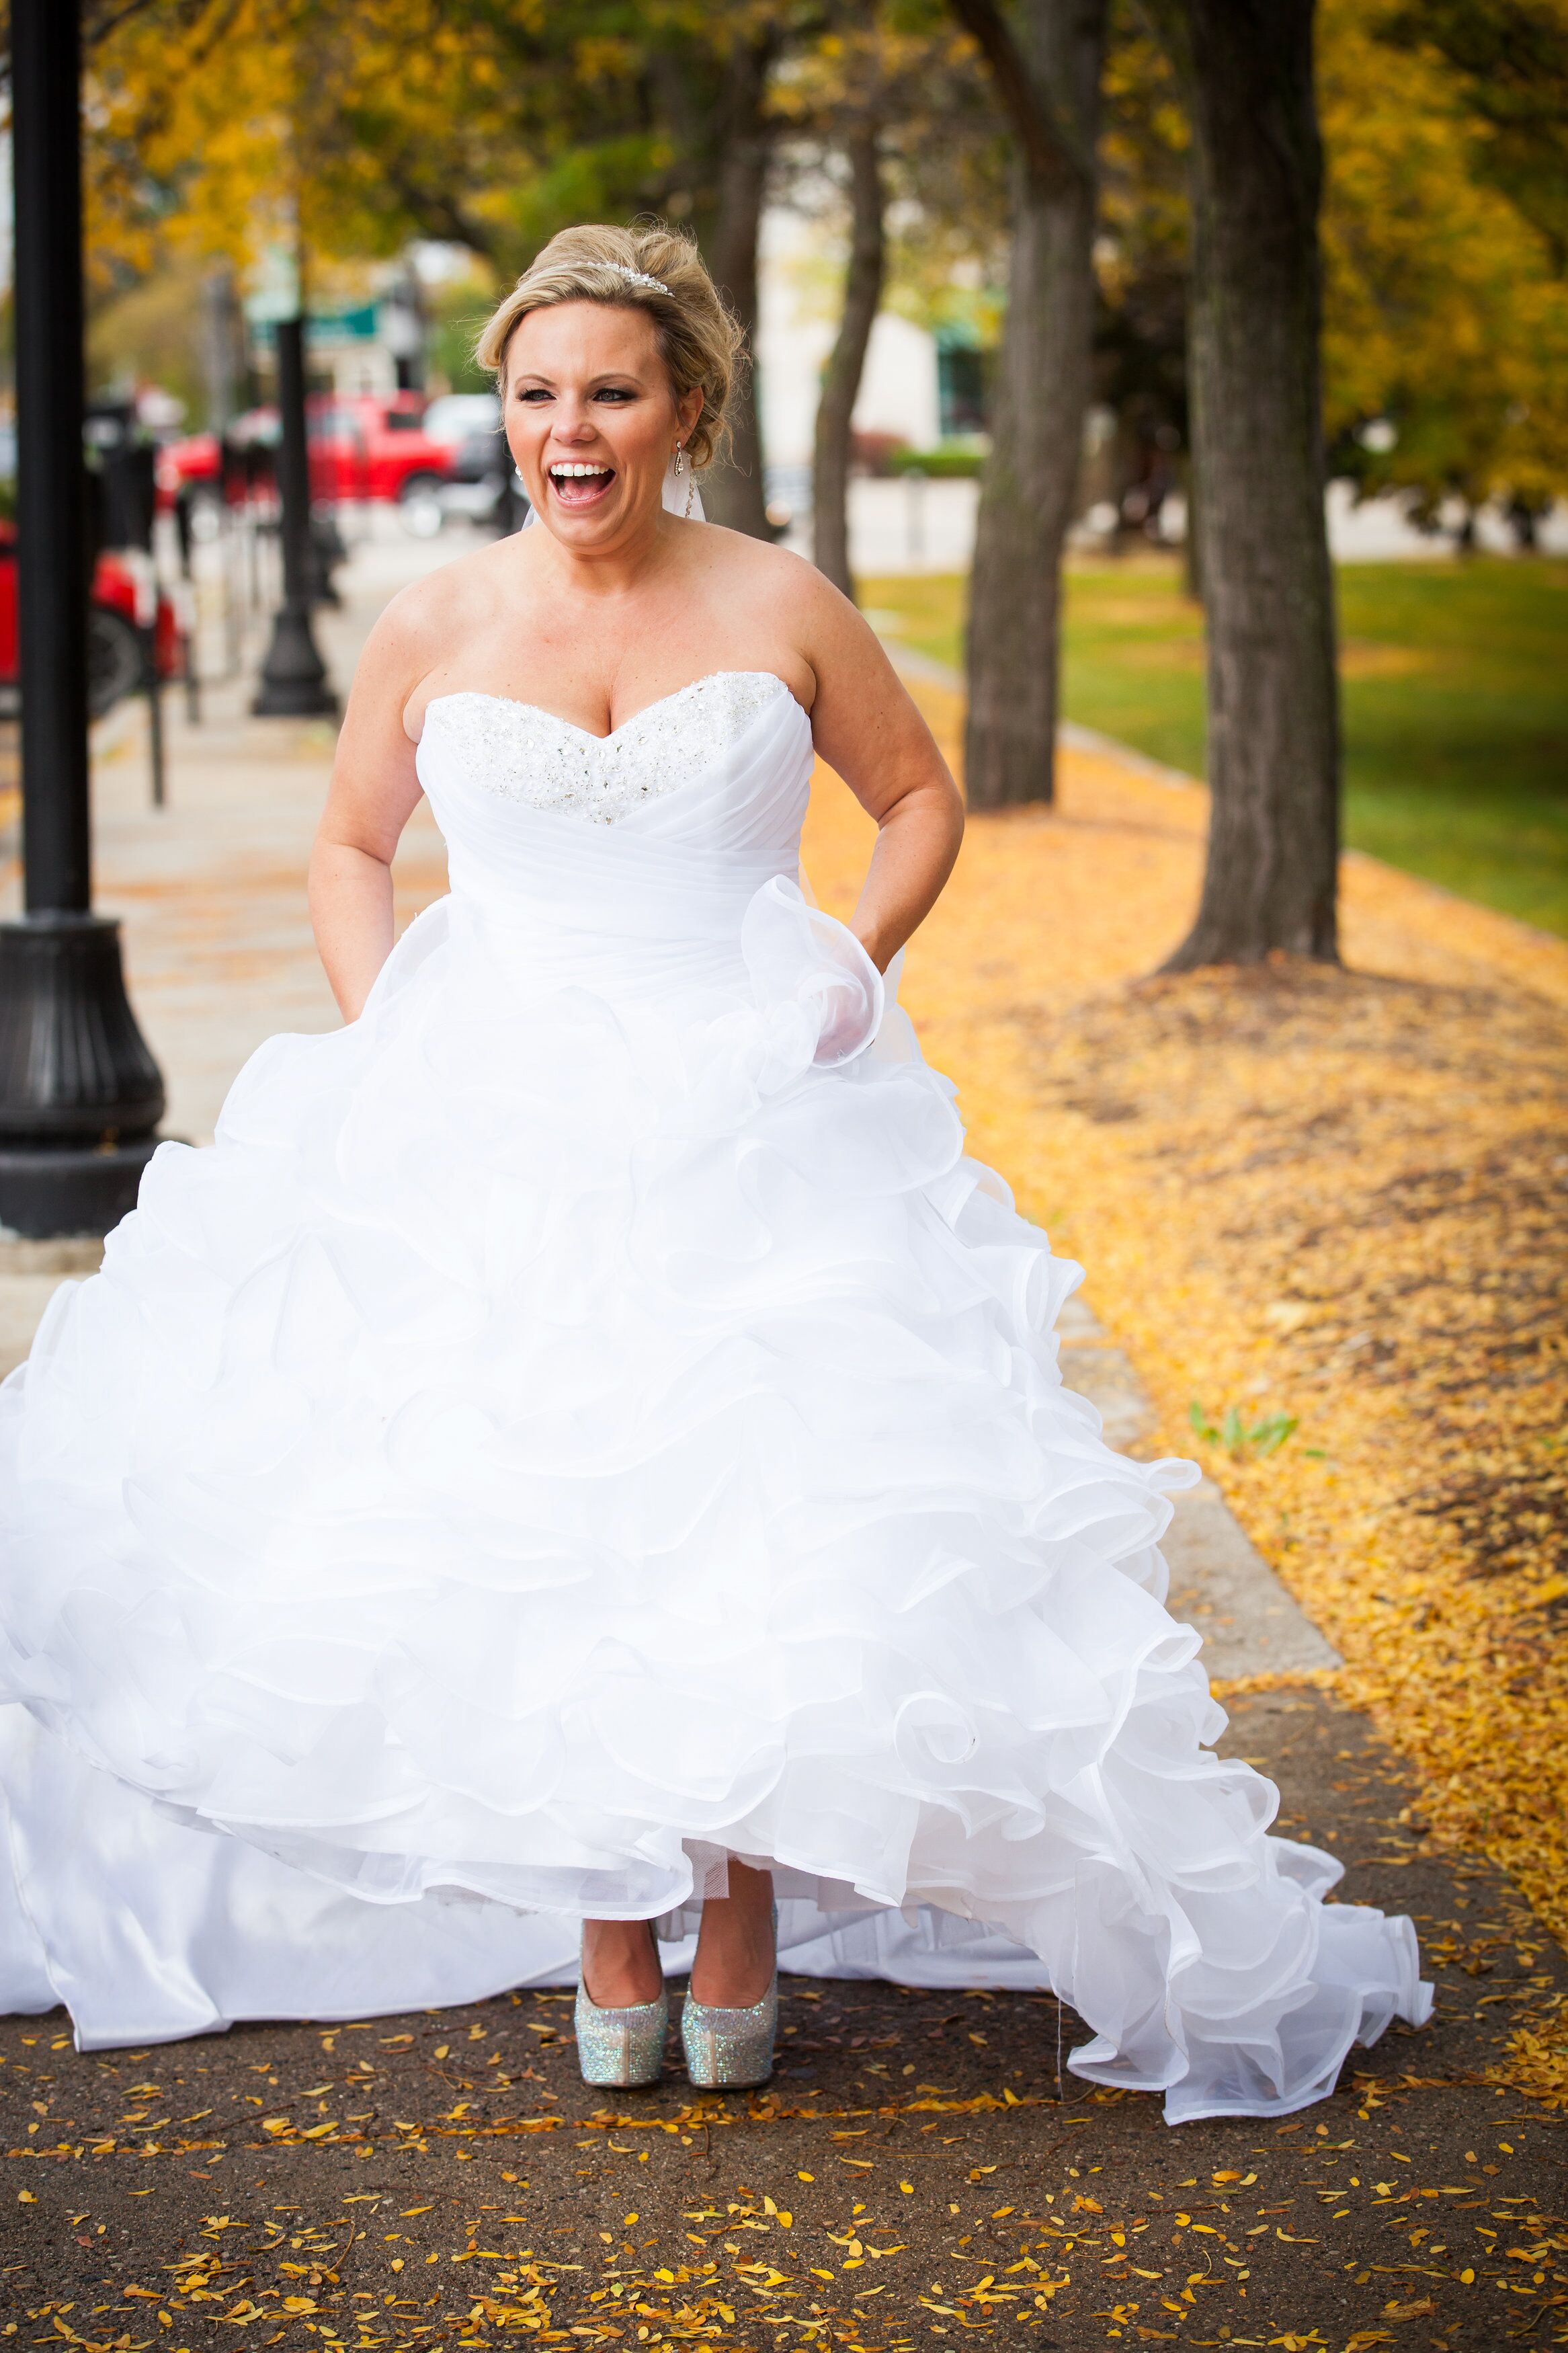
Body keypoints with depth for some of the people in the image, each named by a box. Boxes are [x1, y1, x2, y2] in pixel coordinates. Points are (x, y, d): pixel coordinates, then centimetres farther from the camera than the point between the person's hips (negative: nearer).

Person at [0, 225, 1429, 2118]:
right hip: (493, 1139, 1)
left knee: (754, 1521, -8)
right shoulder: (429, 633, 3)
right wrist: (383, 1042, 3)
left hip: (755, 1128, -1)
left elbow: (920, 797, 15)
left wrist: (851, 970, -1)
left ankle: (744, 1919, 10)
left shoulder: (780, 609, 1)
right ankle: (608, 1939, 11)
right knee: (544, 1531, -3)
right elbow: (351, 849, 17)